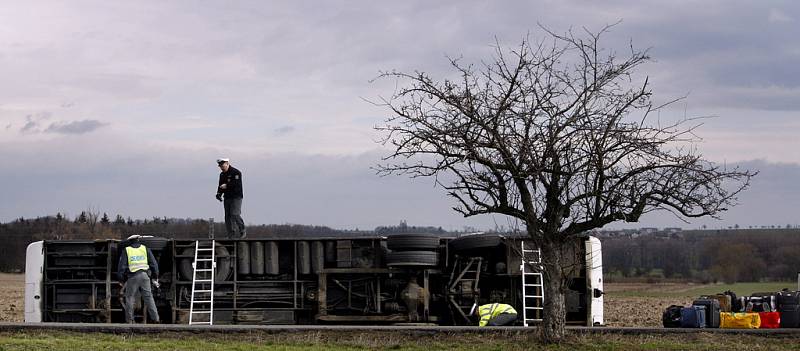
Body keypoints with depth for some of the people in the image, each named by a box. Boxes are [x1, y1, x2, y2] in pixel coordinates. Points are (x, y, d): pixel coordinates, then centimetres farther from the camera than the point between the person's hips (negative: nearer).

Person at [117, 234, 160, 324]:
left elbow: (122, 266, 2)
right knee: (148, 297, 4)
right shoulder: (145, 249, 12)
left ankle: (129, 320, 5)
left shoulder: (126, 251, 6)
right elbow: (154, 263, 10)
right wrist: (155, 278, 15)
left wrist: (122, 280, 9)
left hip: (132, 277, -2)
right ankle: (155, 319, -2)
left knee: (130, 298, 6)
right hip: (144, 276, 2)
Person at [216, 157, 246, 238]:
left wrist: (227, 185, -26)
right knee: (227, 217, 3)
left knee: (235, 214, -18)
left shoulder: (236, 172, -8)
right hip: (227, 197, 7)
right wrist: (219, 193, 0)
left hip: (236, 197, -7)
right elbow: (221, 185, 18)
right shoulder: (222, 174, 15)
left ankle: (242, 231, -1)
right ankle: (231, 236, 6)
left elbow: (237, 184, -20)